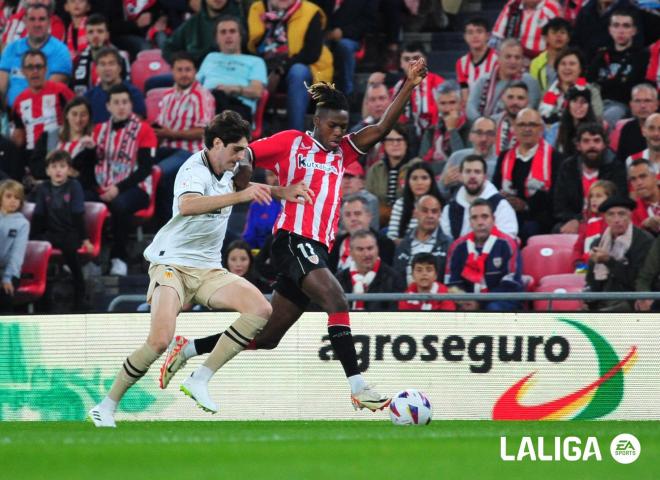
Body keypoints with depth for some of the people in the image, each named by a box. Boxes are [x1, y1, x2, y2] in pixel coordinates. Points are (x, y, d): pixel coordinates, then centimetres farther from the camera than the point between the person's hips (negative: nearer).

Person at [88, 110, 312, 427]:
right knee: (160, 341, -26)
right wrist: (239, 196, -47)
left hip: (208, 270, 8)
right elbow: (186, 205, -40)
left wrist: (282, 193, 18)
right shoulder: (195, 170, -17)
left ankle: (199, 380, -12)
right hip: (172, 265, -8)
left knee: (261, 309, -15)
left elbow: (243, 183, 33)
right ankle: (106, 407, -8)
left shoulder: (228, 169, 7)